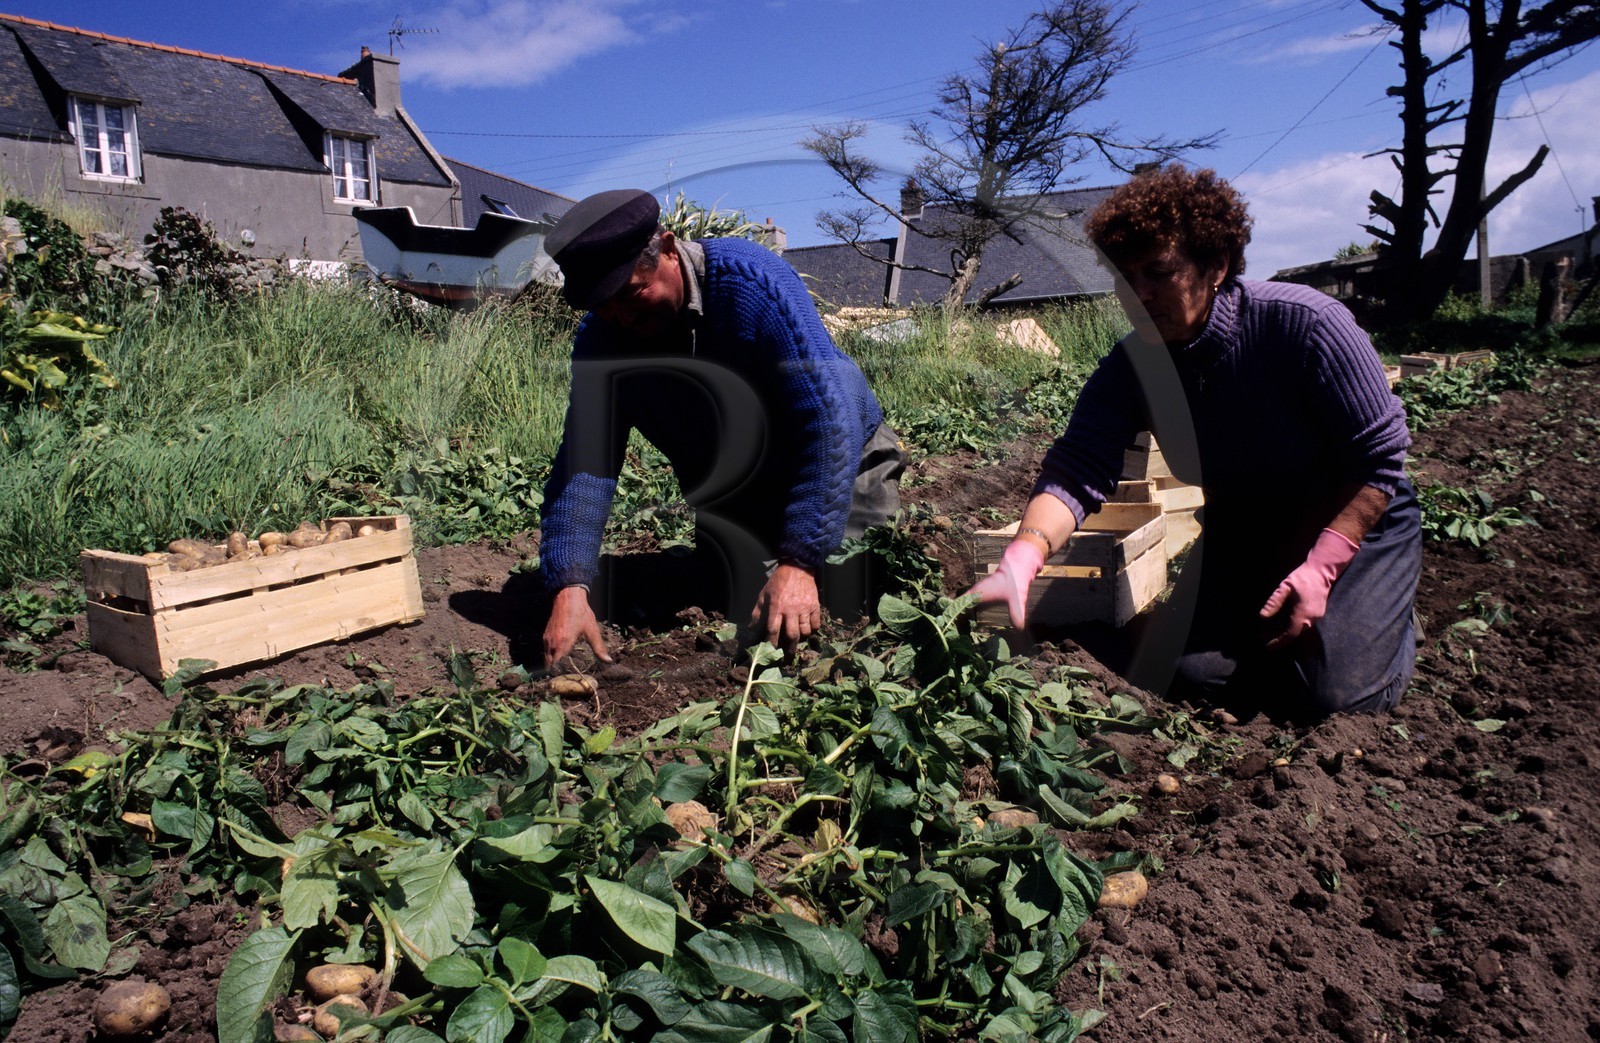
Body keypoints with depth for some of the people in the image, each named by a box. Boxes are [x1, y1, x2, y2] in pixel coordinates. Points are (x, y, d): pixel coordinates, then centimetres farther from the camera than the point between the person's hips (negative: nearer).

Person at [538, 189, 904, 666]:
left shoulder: (747, 278, -30)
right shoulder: (601, 335, -15)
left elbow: (827, 420, -36)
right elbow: (585, 460, -22)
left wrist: (799, 563, -41)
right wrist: (569, 587, -37)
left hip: (836, 463, -4)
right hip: (737, 498, 4)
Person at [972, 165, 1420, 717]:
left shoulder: (1303, 323, -27)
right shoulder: (1128, 369, -16)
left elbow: (1379, 454, -20)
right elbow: (1075, 471, -30)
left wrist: (1321, 569, -27)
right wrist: (1022, 559, -49)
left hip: (1356, 522, -3)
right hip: (1242, 537, 4)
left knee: (1334, 688, -19)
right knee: (1182, 667, -7)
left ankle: (1389, 613, 15)